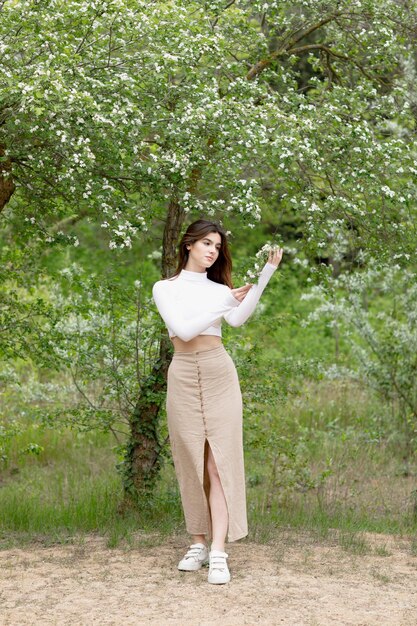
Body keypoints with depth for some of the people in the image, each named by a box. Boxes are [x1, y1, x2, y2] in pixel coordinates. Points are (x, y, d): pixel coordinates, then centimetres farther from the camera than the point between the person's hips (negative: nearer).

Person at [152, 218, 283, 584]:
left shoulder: (220, 288, 11)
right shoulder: (165, 288, 7)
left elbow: (238, 319, -12)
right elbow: (183, 329, -9)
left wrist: (267, 274, -20)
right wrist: (223, 306, -12)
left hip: (219, 374, 1)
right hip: (183, 375, 0)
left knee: (219, 461, -8)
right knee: (191, 462, 3)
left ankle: (219, 553, -13)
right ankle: (199, 543, 14)